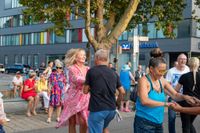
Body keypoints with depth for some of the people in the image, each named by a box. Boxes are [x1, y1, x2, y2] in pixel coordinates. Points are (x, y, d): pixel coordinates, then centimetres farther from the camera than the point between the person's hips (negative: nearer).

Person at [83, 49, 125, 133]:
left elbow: (85, 91, 1)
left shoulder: (91, 71, -5)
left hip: (97, 109, -5)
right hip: (111, 109, 5)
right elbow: (122, 92, 11)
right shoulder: (114, 73, 8)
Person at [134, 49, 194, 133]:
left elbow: (175, 95, 12)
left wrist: (184, 97, -9)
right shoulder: (144, 80, -13)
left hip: (158, 123, 7)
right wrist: (165, 103, -26)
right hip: (144, 123, -7)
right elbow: (144, 101, -26)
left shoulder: (162, 81, 7)